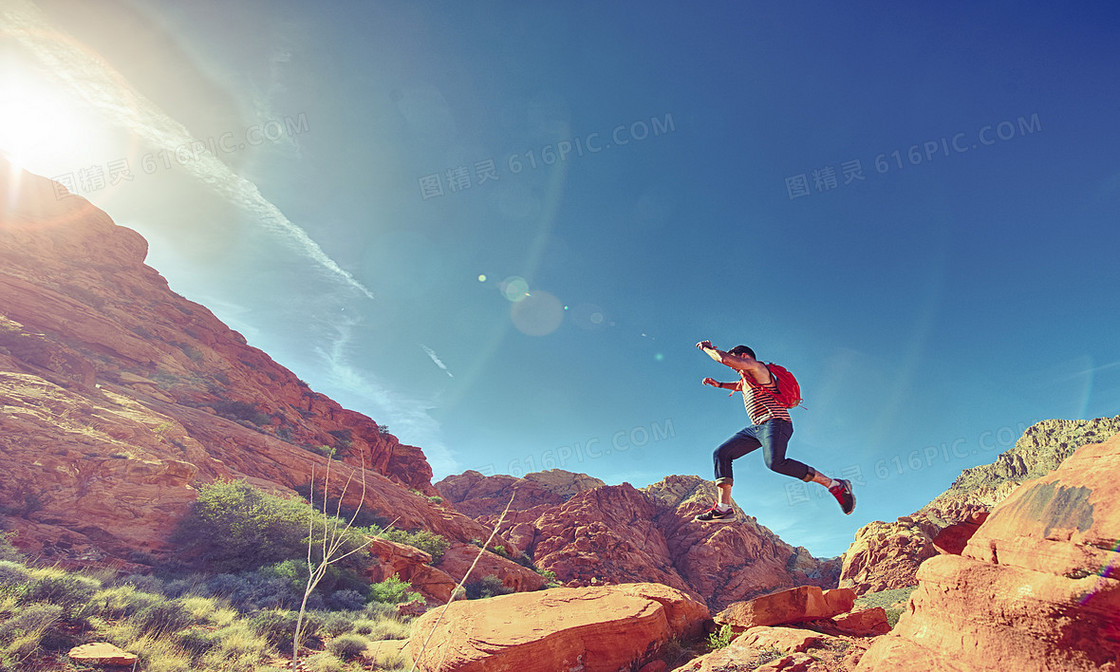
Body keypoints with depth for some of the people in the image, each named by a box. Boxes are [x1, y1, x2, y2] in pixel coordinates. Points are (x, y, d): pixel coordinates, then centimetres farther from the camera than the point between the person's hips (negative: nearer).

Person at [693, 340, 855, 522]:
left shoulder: (757, 367, -2)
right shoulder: (746, 379, 26)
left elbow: (724, 358, -13)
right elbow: (739, 385, 52)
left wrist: (707, 348, 3)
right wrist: (719, 384, 38)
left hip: (775, 423, -10)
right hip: (756, 428, 10)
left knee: (775, 462, -33)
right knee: (722, 453, -2)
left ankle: (836, 486, -19)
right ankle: (723, 508, -10)